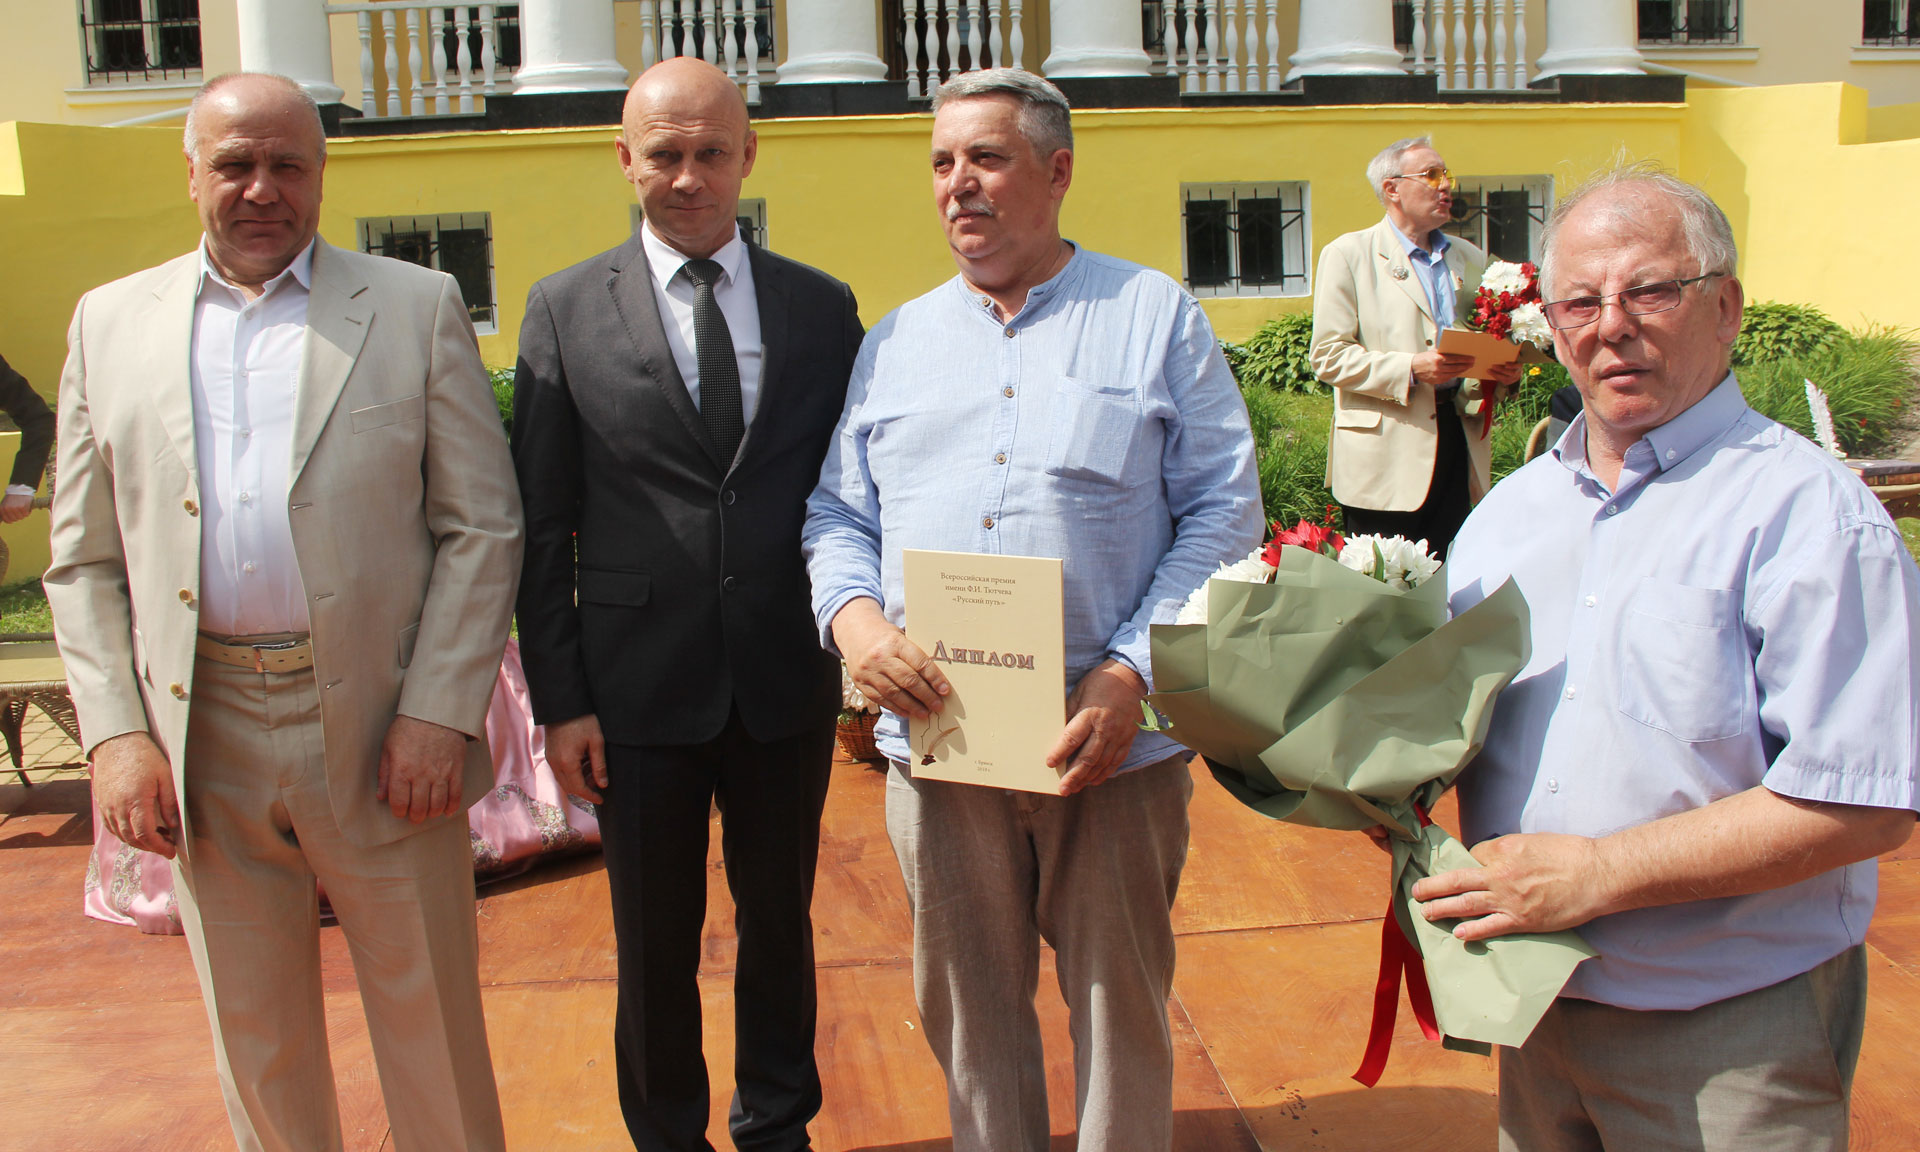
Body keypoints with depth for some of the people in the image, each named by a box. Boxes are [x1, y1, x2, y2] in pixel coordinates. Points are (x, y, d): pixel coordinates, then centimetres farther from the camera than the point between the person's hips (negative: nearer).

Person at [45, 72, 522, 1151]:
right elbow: (85, 561, 9)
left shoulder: (419, 307, 2)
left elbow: (483, 527, -2)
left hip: (379, 734, -2)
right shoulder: (112, 322, 9)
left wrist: (440, 715, -10)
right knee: (257, 1041, 16)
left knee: (430, 1022, 10)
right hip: (200, 736, 3)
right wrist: (115, 732, -3)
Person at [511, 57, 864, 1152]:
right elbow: (542, 522, -2)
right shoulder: (565, 308, -1)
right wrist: (560, 697, -5)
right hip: (640, 686, -1)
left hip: (787, 681, 2)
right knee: (655, 940, 13)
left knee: (780, 919, 17)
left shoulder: (824, 306, 3)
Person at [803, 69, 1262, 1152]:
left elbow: (1225, 512, -3)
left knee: (1122, 1009, 9)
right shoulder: (895, 342, 12)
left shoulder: (1157, 317, 2)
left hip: (1111, 747, -3)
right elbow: (838, 514, 13)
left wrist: (1132, 676, -14)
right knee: (969, 1008, 15)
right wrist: (855, 617, -10)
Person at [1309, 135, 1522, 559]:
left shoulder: (1470, 259, 19)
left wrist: (1503, 369, 1)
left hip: (1460, 441, 5)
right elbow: (1327, 356, -7)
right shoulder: (1348, 255, 0)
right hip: (1387, 453, -5)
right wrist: (1411, 368, -18)